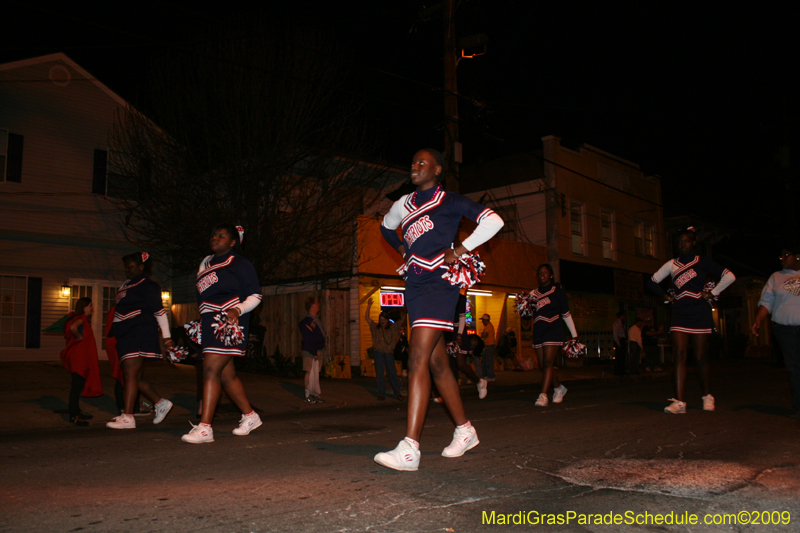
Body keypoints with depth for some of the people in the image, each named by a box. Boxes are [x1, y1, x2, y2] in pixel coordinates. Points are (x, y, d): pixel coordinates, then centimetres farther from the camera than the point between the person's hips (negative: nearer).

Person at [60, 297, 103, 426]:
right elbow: (73, 327, -29)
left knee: (78, 385, 15)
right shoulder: (82, 318, -10)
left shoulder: (84, 319, 19)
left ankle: (76, 412, 23)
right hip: (78, 356, -10)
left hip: (82, 358, 10)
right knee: (77, 385, -9)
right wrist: (80, 337, -15)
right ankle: (73, 415, -8)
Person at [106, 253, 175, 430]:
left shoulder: (147, 285, -7)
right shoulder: (127, 284, 21)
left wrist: (166, 336, -11)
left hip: (139, 334, -10)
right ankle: (161, 403, 21)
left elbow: (159, 311, -10)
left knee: (130, 374, -14)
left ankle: (128, 417, -15)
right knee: (136, 377, 9)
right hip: (126, 336, 10)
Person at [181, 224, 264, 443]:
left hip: (228, 321, -8)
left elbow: (255, 295, -3)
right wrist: (200, 323, 18)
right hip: (209, 322, 8)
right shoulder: (205, 263, 21)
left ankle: (204, 428, -15)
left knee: (211, 369, -16)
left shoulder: (239, 263, -1)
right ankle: (250, 416, 22)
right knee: (227, 375, 9)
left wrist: (238, 309, -19)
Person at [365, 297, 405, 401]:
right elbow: (366, 318, 10)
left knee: (392, 373, 0)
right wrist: (369, 306, 3)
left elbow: (402, 319, 9)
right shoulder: (375, 327, 10)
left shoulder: (392, 327, 8)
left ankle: (397, 393, 8)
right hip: (378, 352, 1)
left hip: (389, 353, -1)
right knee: (379, 373, 1)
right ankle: (381, 394, 6)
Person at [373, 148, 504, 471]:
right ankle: (465, 431, 23)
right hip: (415, 284, 7)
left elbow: (493, 221, -3)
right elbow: (386, 227, 40)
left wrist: (461, 250, -9)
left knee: (418, 359, -18)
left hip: (438, 283, -7)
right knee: (436, 363, 9)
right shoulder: (404, 204, 20)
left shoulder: (450, 201, 2)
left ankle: (410, 449, -21)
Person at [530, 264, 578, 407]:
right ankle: (558, 388, 27)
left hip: (553, 330, -4)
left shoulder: (557, 291, 4)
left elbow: (566, 314, 7)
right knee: (543, 365, 5)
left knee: (548, 363, -14)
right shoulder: (533, 293, 13)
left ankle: (543, 396, -19)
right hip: (538, 332, 5)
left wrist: (574, 334, 8)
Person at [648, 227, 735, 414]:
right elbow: (652, 281, 21)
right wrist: (667, 296, 11)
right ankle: (679, 402, -13)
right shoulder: (672, 264, 12)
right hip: (679, 315, 2)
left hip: (699, 314, -2)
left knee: (701, 357, 2)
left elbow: (729, 276, 0)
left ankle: (707, 396, 21)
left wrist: (712, 293, -1)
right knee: (680, 355, -9)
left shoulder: (703, 262, 4)